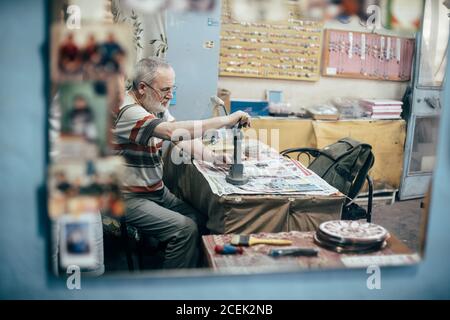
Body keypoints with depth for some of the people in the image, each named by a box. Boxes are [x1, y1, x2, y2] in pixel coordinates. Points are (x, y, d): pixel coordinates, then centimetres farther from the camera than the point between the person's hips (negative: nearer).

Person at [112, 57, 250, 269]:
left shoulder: (157, 108, 7)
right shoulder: (128, 111, -23)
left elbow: (185, 140, 3)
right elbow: (173, 131, -36)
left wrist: (214, 157, -16)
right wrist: (226, 120, -32)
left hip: (157, 191, 9)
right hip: (130, 199, -9)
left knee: (202, 221, -3)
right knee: (185, 229, -20)